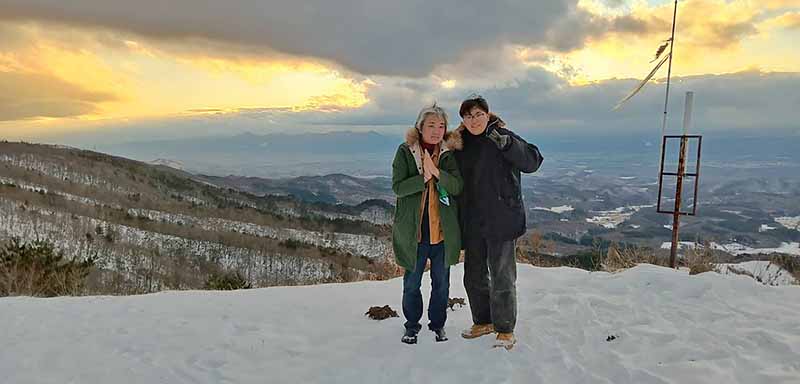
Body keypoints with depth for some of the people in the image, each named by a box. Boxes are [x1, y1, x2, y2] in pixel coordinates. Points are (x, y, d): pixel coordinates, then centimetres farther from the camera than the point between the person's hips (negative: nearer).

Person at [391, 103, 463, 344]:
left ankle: (438, 323, 33)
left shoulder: (449, 153, 1)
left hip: (444, 230, 2)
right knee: (412, 282, 11)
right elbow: (397, 187, -12)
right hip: (413, 229, -1)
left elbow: (457, 187, -10)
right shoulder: (405, 151, -4)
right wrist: (423, 178, -24)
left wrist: (437, 172, -25)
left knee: (441, 281, 14)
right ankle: (412, 325, 30)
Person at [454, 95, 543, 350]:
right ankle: (483, 322, 34)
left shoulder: (503, 138, -5)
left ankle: (505, 331, 16)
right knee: (474, 276, 16)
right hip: (472, 223, 6)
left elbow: (533, 162, -18)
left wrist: (506, 143, -29)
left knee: (502, 277, 1)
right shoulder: (462, 145, 11)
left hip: (502, 221, -6)